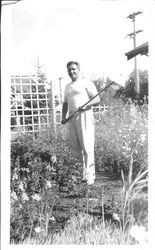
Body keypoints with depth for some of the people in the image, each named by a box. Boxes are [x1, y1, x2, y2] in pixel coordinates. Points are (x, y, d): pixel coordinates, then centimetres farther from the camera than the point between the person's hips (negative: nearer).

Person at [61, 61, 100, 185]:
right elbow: (65, 103, 26)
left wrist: (86, 105, -20)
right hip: (72, 118, 6)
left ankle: (89, 176, -2)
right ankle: (87, 168, 20)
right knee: (74, 147, 5)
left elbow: (97, 99, -3)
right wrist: (63, 117, 11)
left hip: (84, 116, -6)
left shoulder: (87, 83, 3)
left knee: (87, 147, -8)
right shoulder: (68, 86, 22)